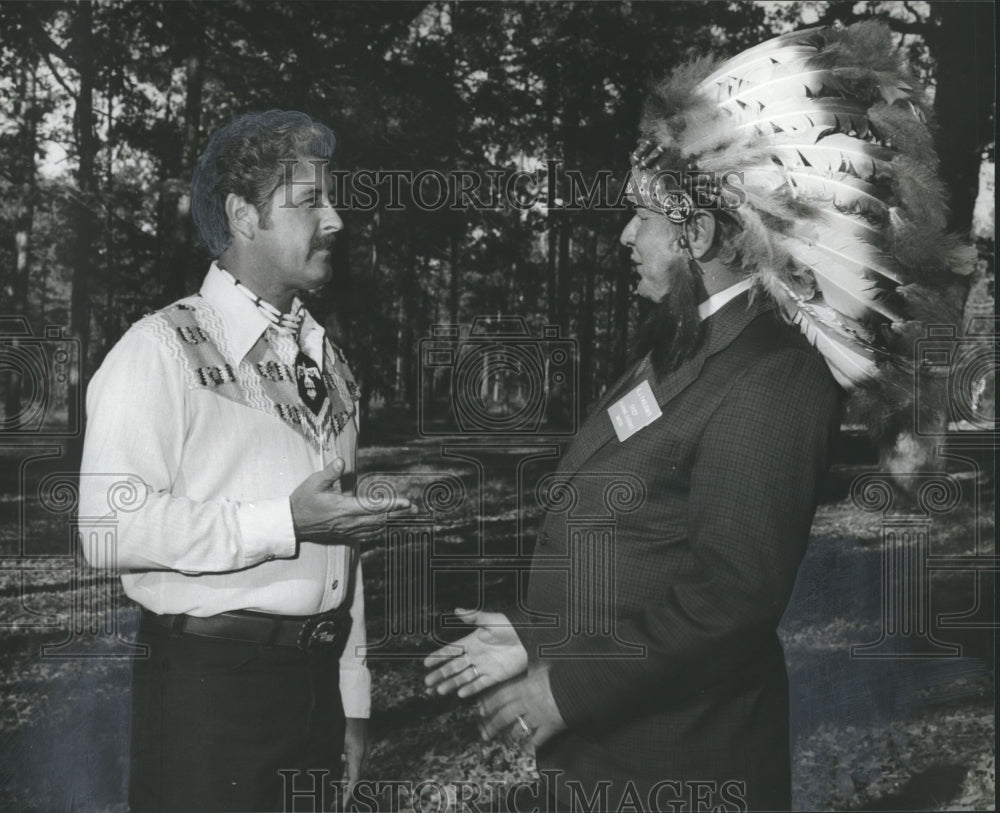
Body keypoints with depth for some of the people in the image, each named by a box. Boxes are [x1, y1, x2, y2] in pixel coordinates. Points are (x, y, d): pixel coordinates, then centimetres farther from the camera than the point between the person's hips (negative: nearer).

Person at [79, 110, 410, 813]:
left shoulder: (327, 360, 14)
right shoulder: (162, 350, -9)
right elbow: (110, 529, -21)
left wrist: (354, 704, 14)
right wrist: (283, 523, -20)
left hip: (319, 677, 6)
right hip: (208, 682, -6)